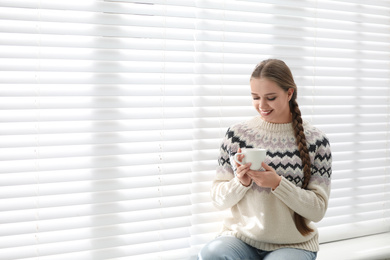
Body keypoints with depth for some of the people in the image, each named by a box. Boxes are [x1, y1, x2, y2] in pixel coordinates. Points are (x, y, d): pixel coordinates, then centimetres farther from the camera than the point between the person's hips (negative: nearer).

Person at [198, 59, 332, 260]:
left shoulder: (316, 141, -2)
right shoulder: (236, 134, 3)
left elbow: (318, 209, -5)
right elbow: (218, 199, 5)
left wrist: (278, 184, -19)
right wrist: (240, 183, -16)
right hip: (241, 237, 2)